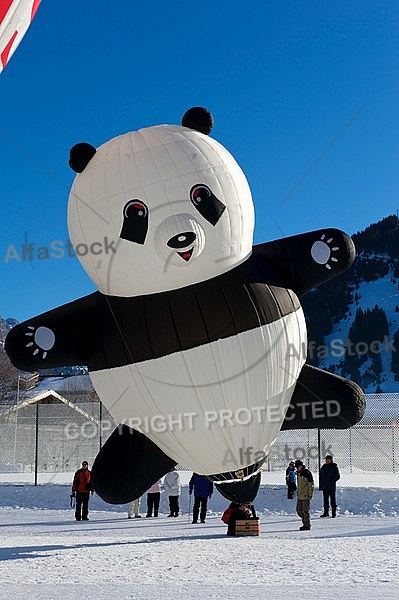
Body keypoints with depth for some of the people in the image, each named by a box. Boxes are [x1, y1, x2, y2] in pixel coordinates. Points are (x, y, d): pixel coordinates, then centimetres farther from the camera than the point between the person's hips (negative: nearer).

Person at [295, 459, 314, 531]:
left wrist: (310, 495, -17)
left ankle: (307, 525, 3)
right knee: (299, 510, 9)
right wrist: (297, 493, 23)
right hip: (300, 495, 9)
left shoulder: (307, 473, -13)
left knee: (305, 510, -5)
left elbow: (311, 484, -14)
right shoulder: (298, 473, 13)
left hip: (306, 495, -9)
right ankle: (305, 522, 23)